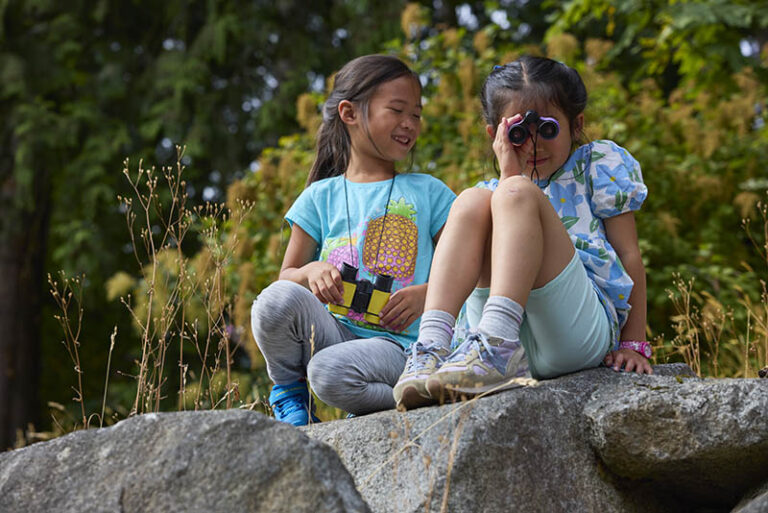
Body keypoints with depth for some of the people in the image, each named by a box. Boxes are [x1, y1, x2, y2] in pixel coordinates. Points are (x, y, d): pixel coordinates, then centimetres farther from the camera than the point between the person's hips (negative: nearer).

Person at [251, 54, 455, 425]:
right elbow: (286, 276, 13)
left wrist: (426, 294, -14)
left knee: (330, 372, -34)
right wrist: (312, 271, -10)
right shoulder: (320, 197, 12)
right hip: (334, 332, 2)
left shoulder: (429, 193, 10)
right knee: (276, 299, -29)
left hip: (397, 344, -2)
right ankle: (289, 396, -2)